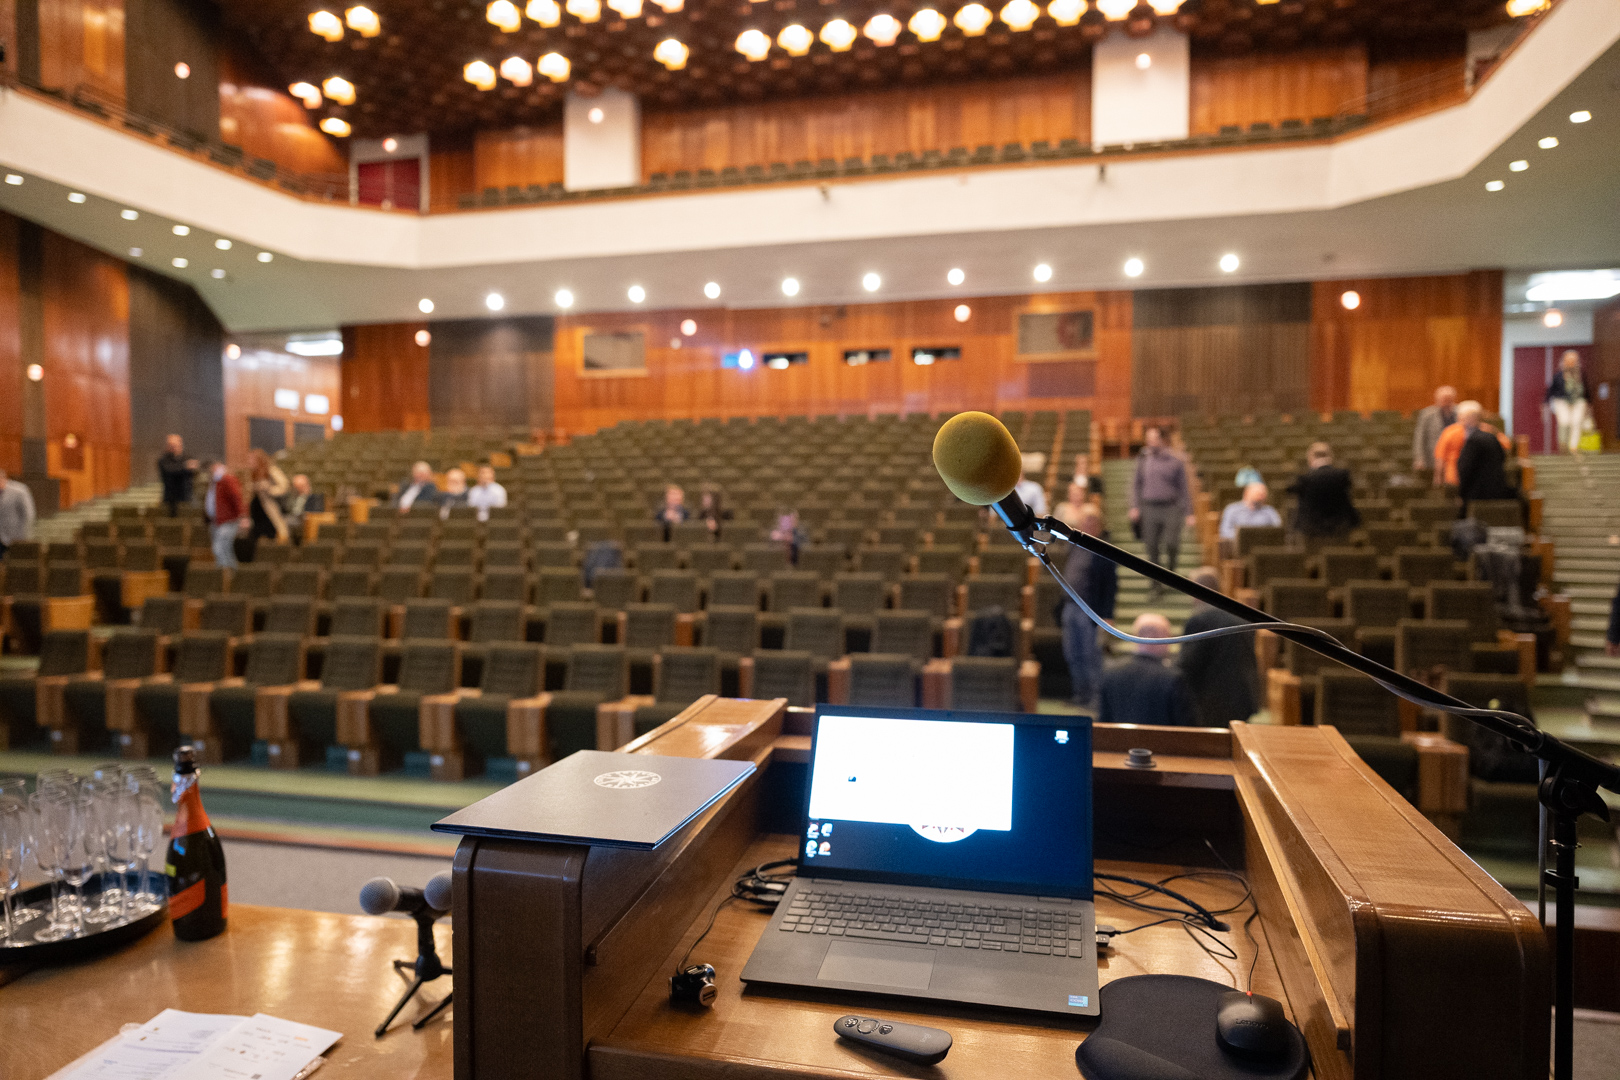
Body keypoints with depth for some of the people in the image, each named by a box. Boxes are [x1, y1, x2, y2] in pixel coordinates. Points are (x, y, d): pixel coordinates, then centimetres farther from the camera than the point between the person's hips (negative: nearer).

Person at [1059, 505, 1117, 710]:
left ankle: (1095, 696, 11)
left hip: (1089, 612, -8)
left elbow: (1110, 586, -15)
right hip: (1071, 607, 8)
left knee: (1091, 655, 0)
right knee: (1072, 655, 13)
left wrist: (1105, 617, -18)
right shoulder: (1075, 547, 12)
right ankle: (1079, 694, 25)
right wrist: (1063, 608, 17)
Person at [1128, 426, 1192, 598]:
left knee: (1171, 544, -11)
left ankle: (1170, 567, 23)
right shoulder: (1143, 460, 8)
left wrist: (1187, 513, 1)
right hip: (1149, 508, 2)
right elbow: (1136, 484, 14)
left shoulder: (1175, 462, 2)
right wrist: (1135, 506, 4)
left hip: (1171, 508, -2)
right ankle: (1157, 585, 10)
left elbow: (1183, 488, 5)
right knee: (1152, 548, 1)